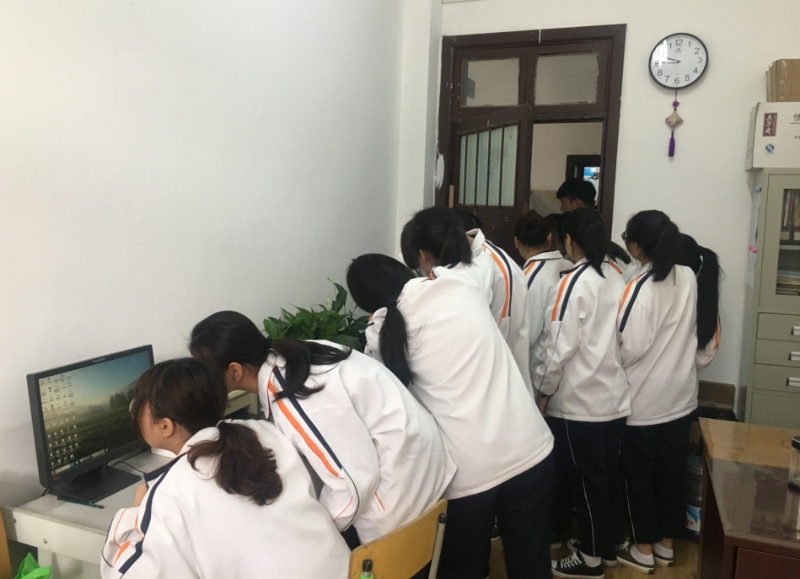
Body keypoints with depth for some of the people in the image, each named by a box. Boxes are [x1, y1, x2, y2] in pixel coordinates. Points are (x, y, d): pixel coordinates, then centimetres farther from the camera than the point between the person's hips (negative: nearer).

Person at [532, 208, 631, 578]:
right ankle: (608, 546, 32)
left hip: (578, 401, -7)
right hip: (614, 397, 7)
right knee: (608, 475, 17)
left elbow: (559, 347, -16)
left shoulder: (571, 283, -15)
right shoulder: (617, 281, 3)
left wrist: (543, 391, -5)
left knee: (585, 479, 6)